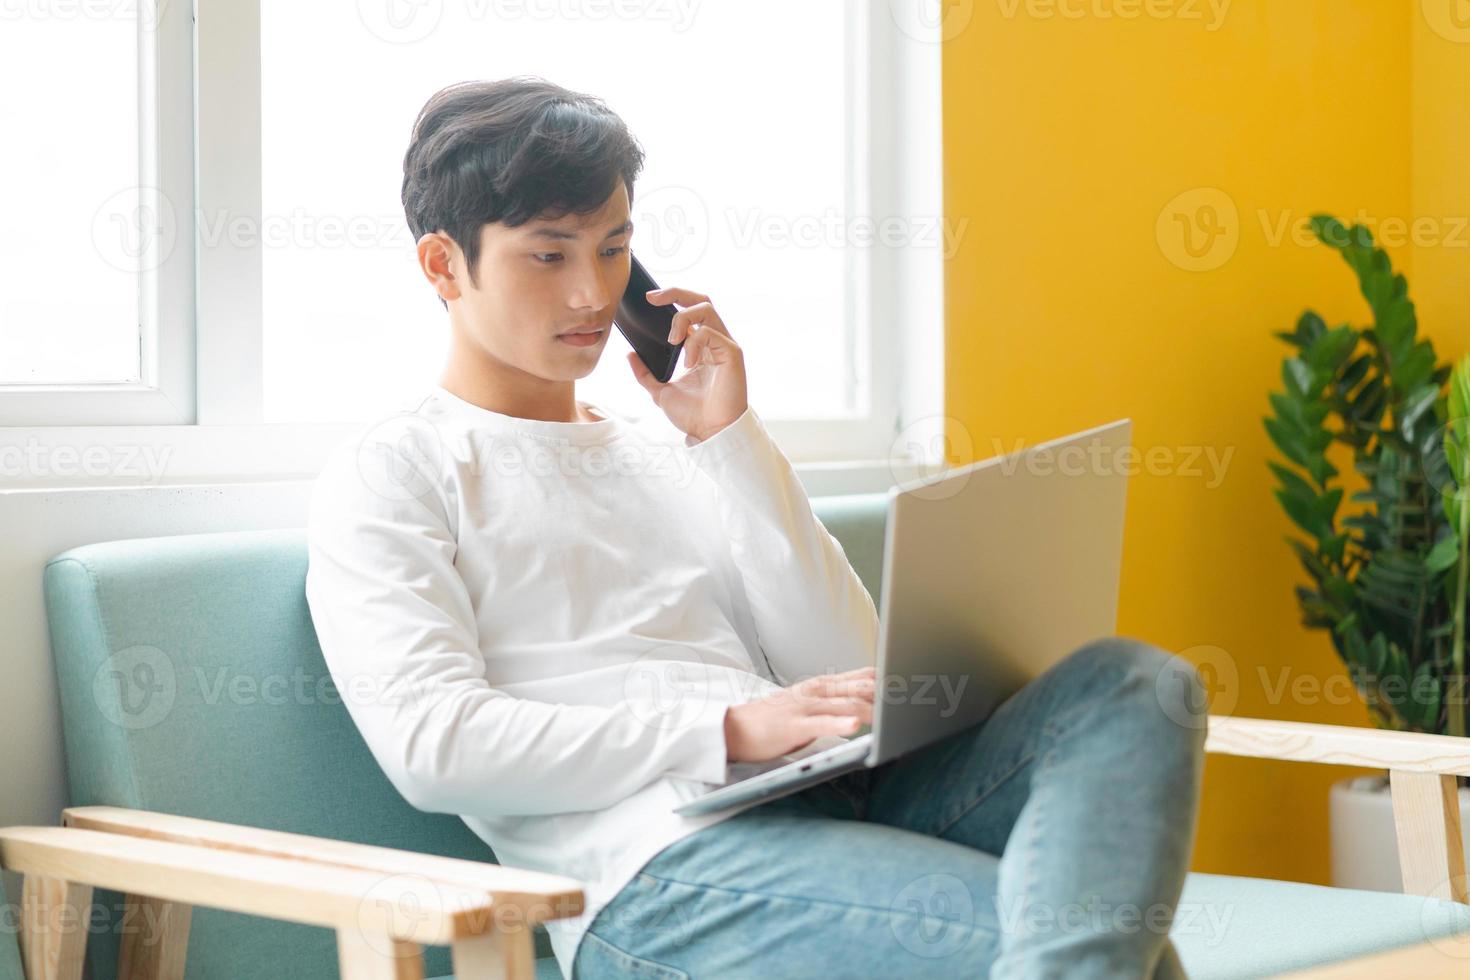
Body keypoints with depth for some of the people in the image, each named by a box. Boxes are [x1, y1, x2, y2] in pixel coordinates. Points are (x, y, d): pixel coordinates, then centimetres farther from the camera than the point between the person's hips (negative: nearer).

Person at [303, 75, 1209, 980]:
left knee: (1129, 683, -24)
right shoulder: (387, 477, 10)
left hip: (841, 802, 7)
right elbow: (431, 745, -7)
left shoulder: (667, 454, 27)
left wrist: (732, 437, 9)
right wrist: (729, 729, -12)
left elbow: (847, 670, 16)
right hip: (660, 869, -7)